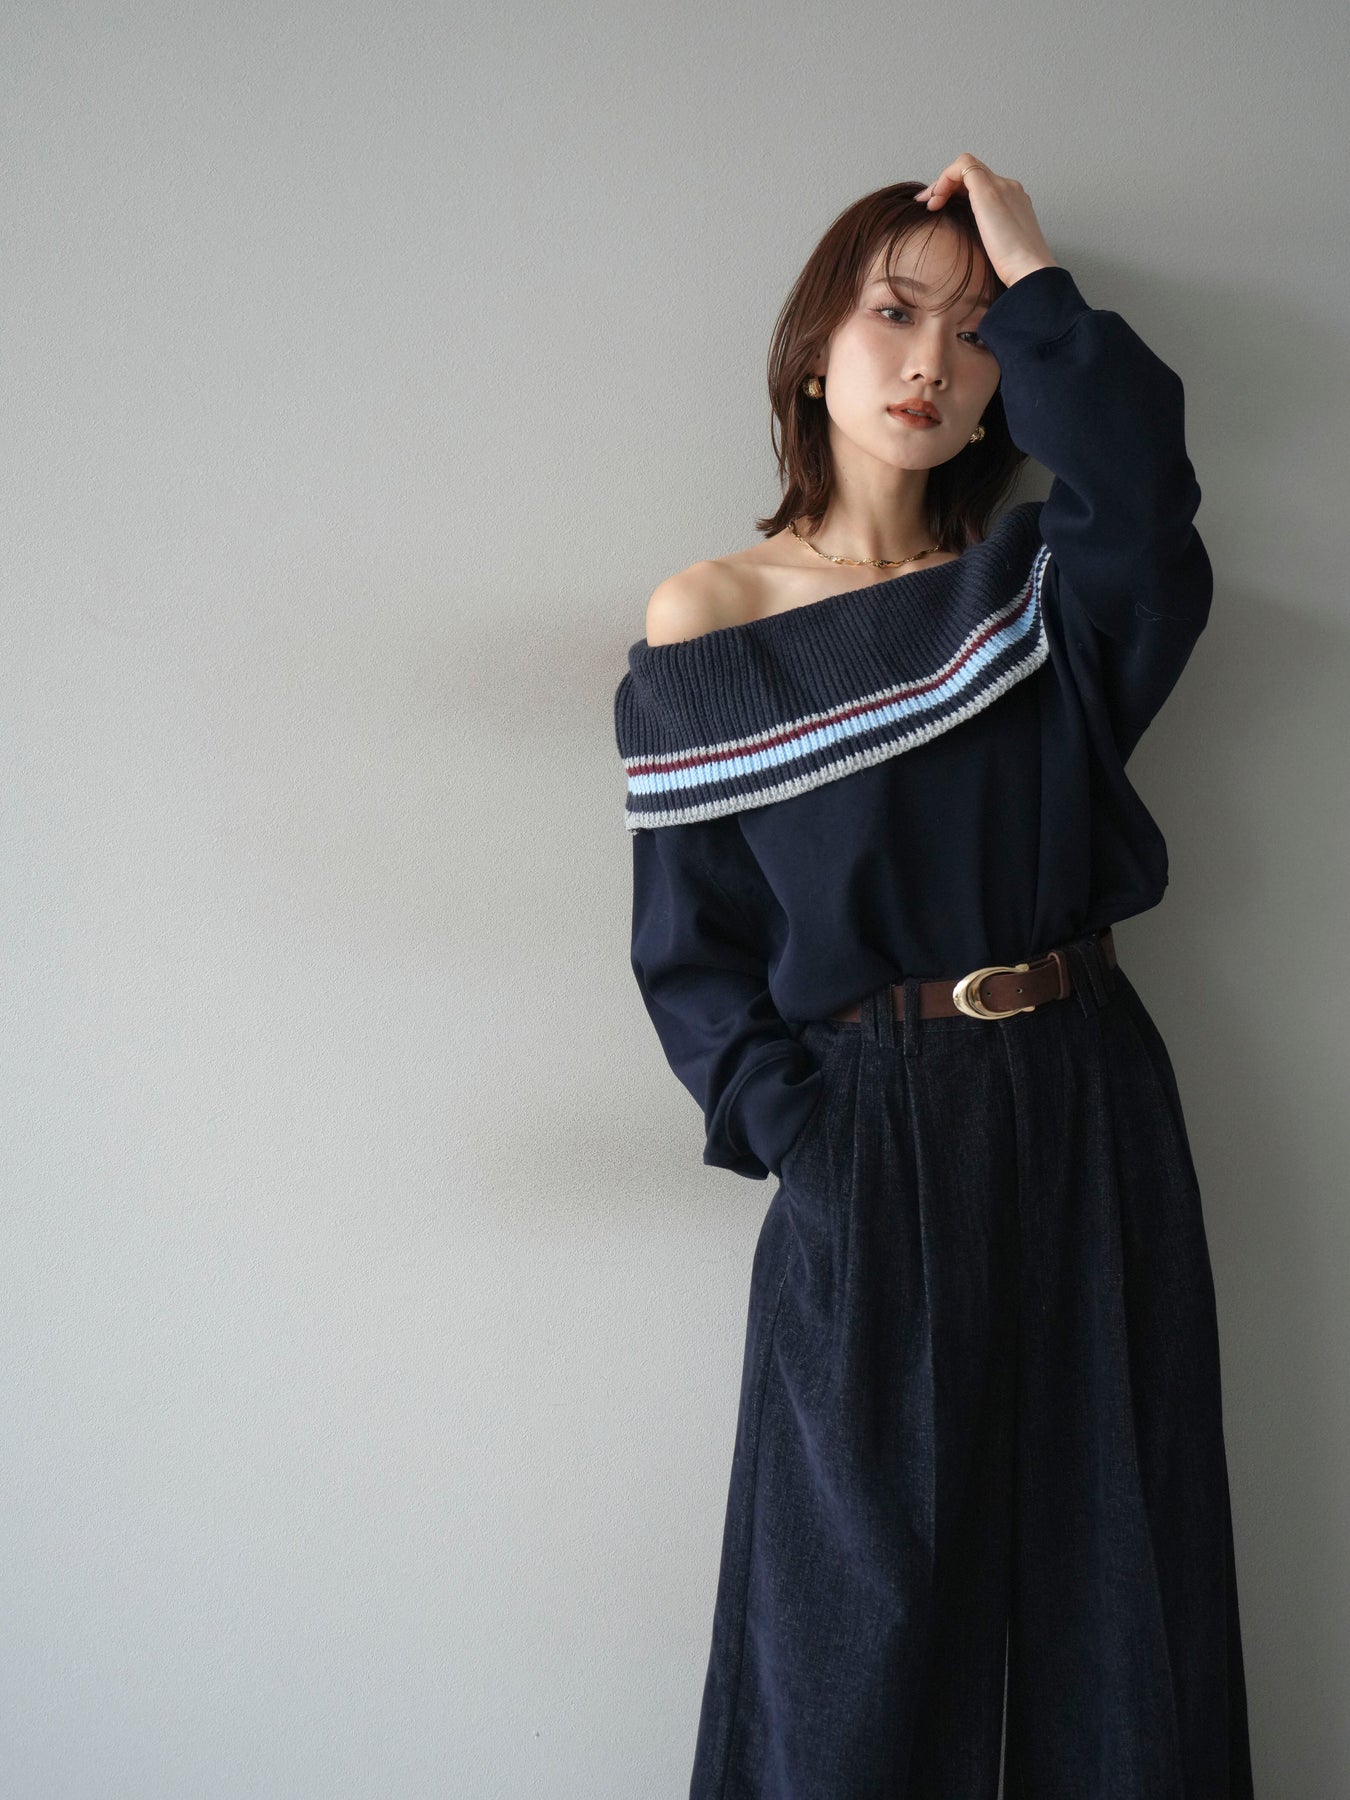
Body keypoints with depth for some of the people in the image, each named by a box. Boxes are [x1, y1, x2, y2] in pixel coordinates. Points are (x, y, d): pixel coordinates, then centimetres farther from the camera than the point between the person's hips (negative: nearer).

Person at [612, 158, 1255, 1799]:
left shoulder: (1037, 584, 7)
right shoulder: (706, 629, -1)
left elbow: (1140, 490, -18)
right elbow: (691, 947, -2)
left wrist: (1027, 281, -11)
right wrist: (809, 1149, -11)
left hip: (1090, 1107, 3)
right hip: (874, 1128, -3)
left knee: (1110, 1556, 12)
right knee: (873, 1583, 6)